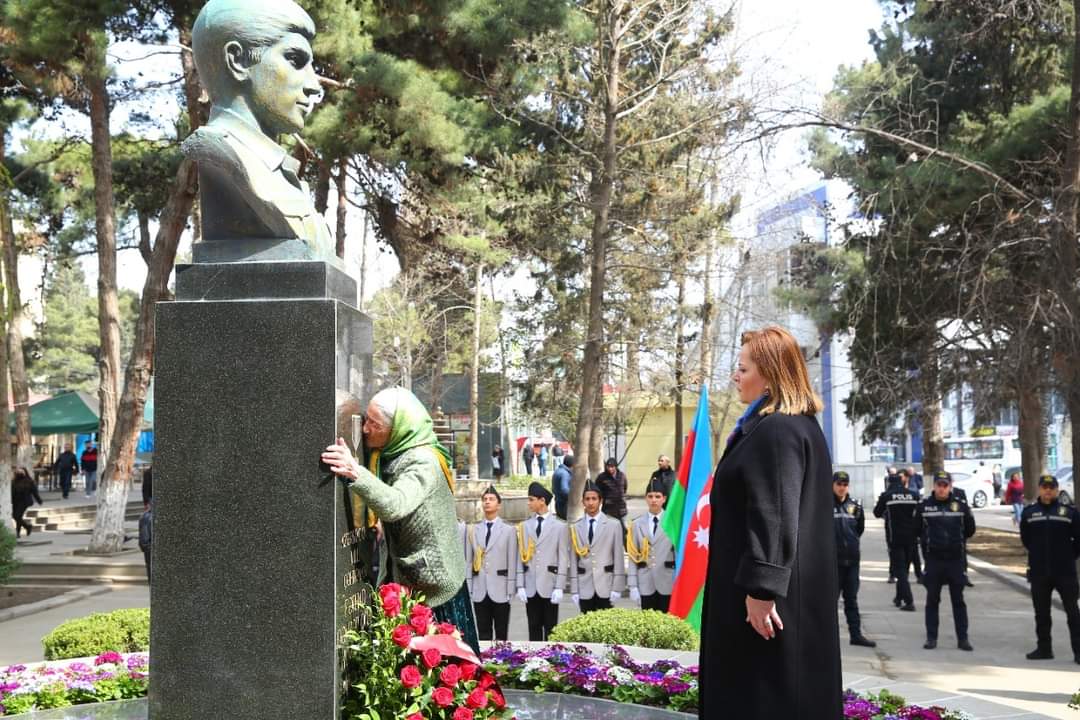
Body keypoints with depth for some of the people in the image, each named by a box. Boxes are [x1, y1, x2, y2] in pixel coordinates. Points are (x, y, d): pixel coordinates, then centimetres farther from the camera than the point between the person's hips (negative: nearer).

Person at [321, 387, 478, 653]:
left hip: (434, 584, -8)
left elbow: (395, 505, -41)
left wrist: (356, 474, -54)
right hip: (400, 575, 8)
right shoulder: (387, 454, 3)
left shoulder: (424, 463, -23)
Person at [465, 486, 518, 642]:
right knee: (483, 633, 8)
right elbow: (468, 561, 7)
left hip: (500, 590, -2)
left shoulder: (508, 530, 3)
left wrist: (510, 590, -6)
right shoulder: (473, 530, 9)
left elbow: (512, 563, -1)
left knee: (501, 634, 4)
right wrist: (468, 587, 2)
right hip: (479, 591, 2)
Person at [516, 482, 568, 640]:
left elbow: (563, 559, -2)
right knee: (534, 629, 7)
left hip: (549, 587, -3)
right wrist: (520, 586, 2)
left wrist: (559, 587, -8)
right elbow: (521, 557, 8)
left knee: (551, 630, 2)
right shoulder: (525, 526, 10)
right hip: (530, 588, 3)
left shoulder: (559, 526, 1)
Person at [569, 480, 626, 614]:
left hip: (606, 587, -1)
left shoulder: (613, 525, 3)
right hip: (585, 589, 2)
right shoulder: (575, 528, 7)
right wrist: (574, 590, 1)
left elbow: (618, 558, 1)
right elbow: (573, 561, 6)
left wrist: (617, 587, -4)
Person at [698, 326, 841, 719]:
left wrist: (760, 589, -26)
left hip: (768, 594, -11)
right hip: (795, 588, 11)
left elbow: (774, 516, -25)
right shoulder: (801, 425, 15)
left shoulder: (775, 431, -18)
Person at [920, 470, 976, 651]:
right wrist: (928, 542, 3)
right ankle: (931, 638, 13)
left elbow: (970, 529, 9)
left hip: (955, 559, 0)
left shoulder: (961, 505, 0)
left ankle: (962, 638, 10)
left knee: (958, 600, 5)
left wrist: (957, 540, 7)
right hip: (933, 560, 0)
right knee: (932, 600, 6)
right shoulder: (925, 506, -1)